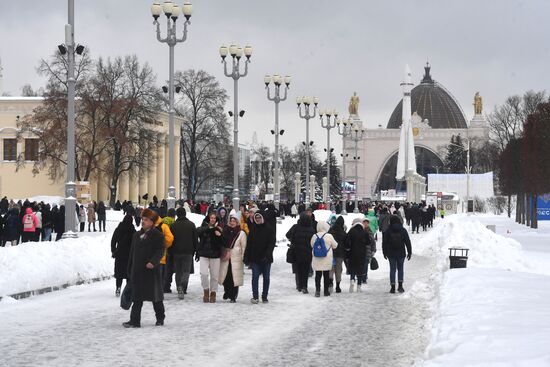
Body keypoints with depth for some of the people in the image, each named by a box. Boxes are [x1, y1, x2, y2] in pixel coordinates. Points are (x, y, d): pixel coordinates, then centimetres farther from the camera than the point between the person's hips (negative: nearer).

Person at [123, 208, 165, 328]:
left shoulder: (158, 235, -5)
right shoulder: (137, 235, 14)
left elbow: (160, 251, -14)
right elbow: (132, 253, 18)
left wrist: (153, 262, -31)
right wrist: (130, 269, 16)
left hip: (152, 270, -5)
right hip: (137, 271, 5)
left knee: (156, 296, 6)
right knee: (137, 297, 2)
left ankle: (160, 318, 21)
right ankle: (135, 320, 1)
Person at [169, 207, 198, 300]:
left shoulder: (173, 225, 0)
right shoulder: (191, 225, 0)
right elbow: (195, 239, 2)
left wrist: (171, 251, 10)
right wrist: (195, 250, 10)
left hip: (176, 252, 1)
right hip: (188, 252, -1)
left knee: (178, 271, 12)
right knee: (186, 271, 0)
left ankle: (179, 288, 9)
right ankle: (182, 287, -23)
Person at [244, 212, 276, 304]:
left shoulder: (269, 229, -2)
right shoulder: (253, 229, 7)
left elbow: (272, 243, -7)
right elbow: (249, 244, 8)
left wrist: (267, 254, -20)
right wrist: (246, 257, 2)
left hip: (266, 258, -1)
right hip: (255, 258, 1)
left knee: (266, 278, 7)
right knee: (255, 277, -8)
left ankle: (264, 296, 16)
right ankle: (255, 296, -10)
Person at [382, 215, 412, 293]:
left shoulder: (388, 231, -4)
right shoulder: (403, 230, -3)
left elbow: (384, 243, 1)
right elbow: (408, 242, 1)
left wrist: (385, 253, 12)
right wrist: (409, 252, 10)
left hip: (391, 254, -1)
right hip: (401, 254, 1)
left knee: (392, 269, 5)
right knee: (400, 269, 14)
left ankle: (393, 287, 3)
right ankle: (400, 286, 5)